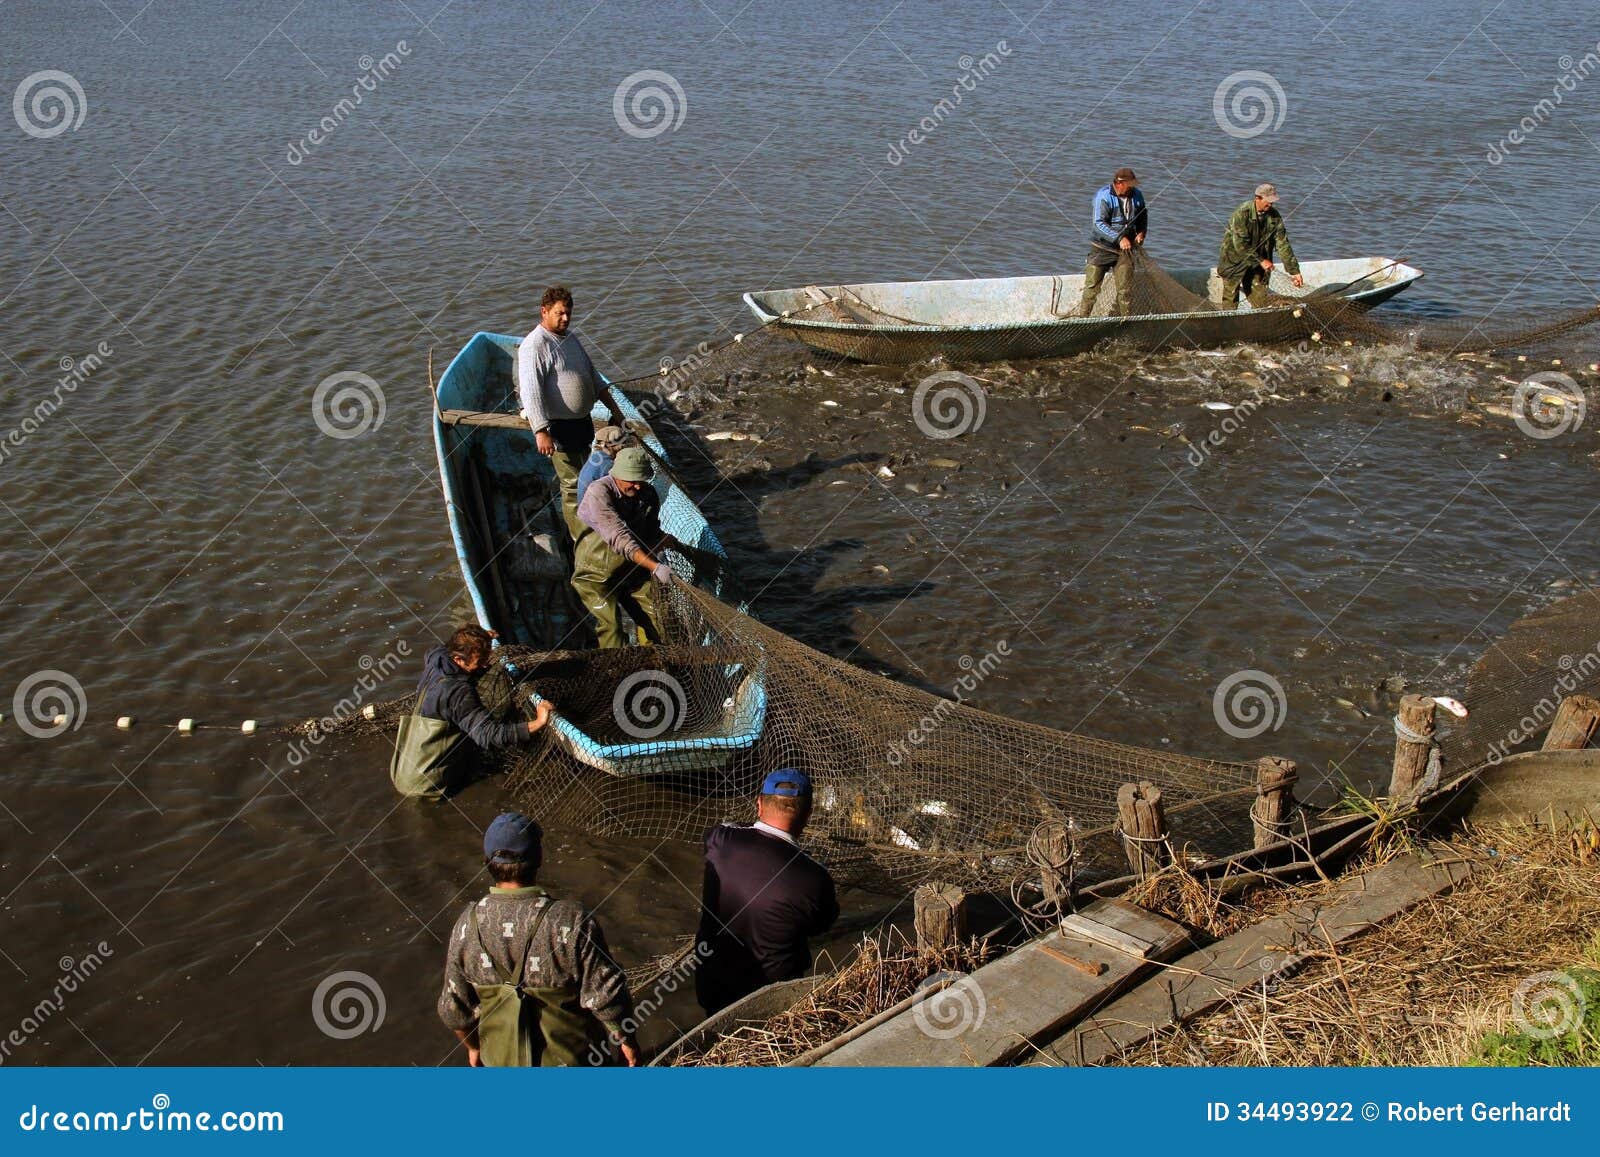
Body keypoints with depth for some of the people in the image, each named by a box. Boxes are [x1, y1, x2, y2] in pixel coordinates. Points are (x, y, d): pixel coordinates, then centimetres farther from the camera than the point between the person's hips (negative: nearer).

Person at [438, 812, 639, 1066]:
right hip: (573, 1061, -3)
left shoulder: (467, 926, -17)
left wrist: (473, 1047, 15)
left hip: (504, 1060, 3)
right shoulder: (573, 924, -29)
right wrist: (626, 1039, -1)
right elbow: (606, 998, -20)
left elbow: (455, 1008, -5)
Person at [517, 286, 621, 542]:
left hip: (582, 422, 9)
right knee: (572, 484, -4)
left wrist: (614, 409, 21)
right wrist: (541, 431, -31)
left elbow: (593, 376, 22)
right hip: (559, 427, -9)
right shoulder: (534, 345, -17)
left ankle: (575, 526, 36)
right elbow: (531, 391, -24)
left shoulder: (571, 339, 12)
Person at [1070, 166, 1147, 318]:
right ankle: (1082, 316, 12)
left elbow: (1143, 216, 22)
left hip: (1125, 248, 4)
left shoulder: (1136, 195, 3)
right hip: (1102, 247, -4)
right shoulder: (1104, 196, -15)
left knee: (1125, 288, 2)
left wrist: (1141, 232, 4)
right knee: (1092, 285, 1)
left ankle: (1126, 318, 11)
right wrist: (1119, 238, -29)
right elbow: (1099, 223, -23)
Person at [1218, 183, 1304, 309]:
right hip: (1234, 262, -4)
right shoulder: (1242, 213, -22)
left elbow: (1283, 245, -7)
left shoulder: (1275, 217, -7)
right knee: (1231, 301, 0)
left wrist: (1294, 271, -11)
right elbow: (1240, 244, -25)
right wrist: (1261, 260, -24)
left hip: (1257, 266, 5)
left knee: (1260, 302, 1)